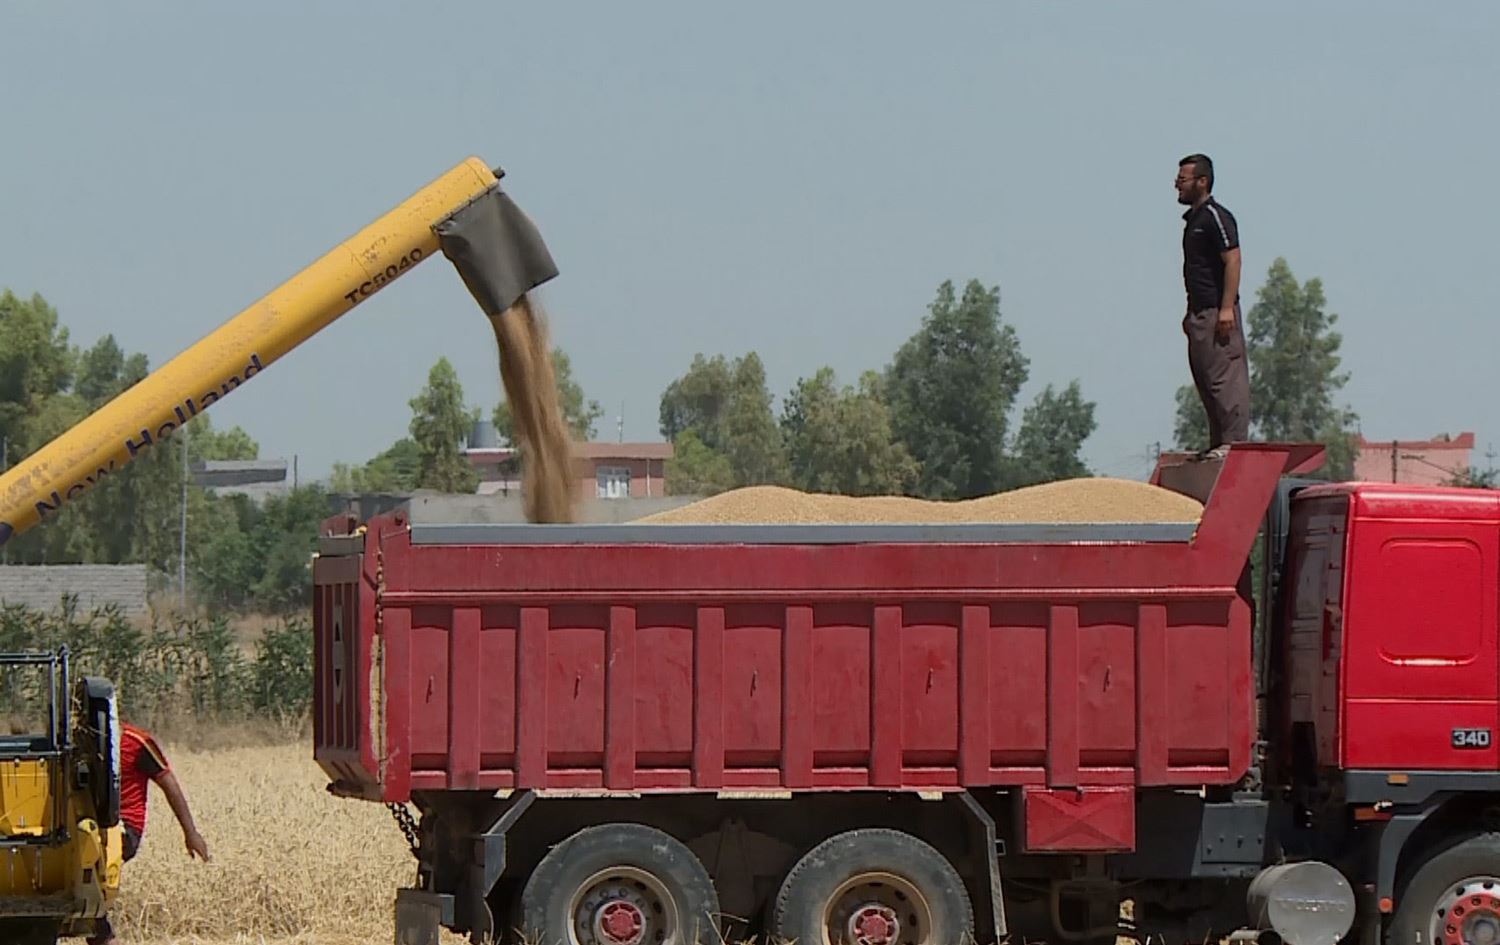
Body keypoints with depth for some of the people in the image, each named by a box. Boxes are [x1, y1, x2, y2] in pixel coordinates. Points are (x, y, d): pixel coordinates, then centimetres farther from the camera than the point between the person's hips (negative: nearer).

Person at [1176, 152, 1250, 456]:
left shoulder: (1215, 217, -10)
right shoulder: (1193, 219, 19)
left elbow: (1233, 261, -17)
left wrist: (1227, 308, -23)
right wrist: (1191, 313, 22)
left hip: (1217, 312, -10)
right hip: (1200, 314, 10)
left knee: (1225, 378, -11)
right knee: (1206, 381, 11)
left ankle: (1234, 441, -13)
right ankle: (1218, 444, 14)